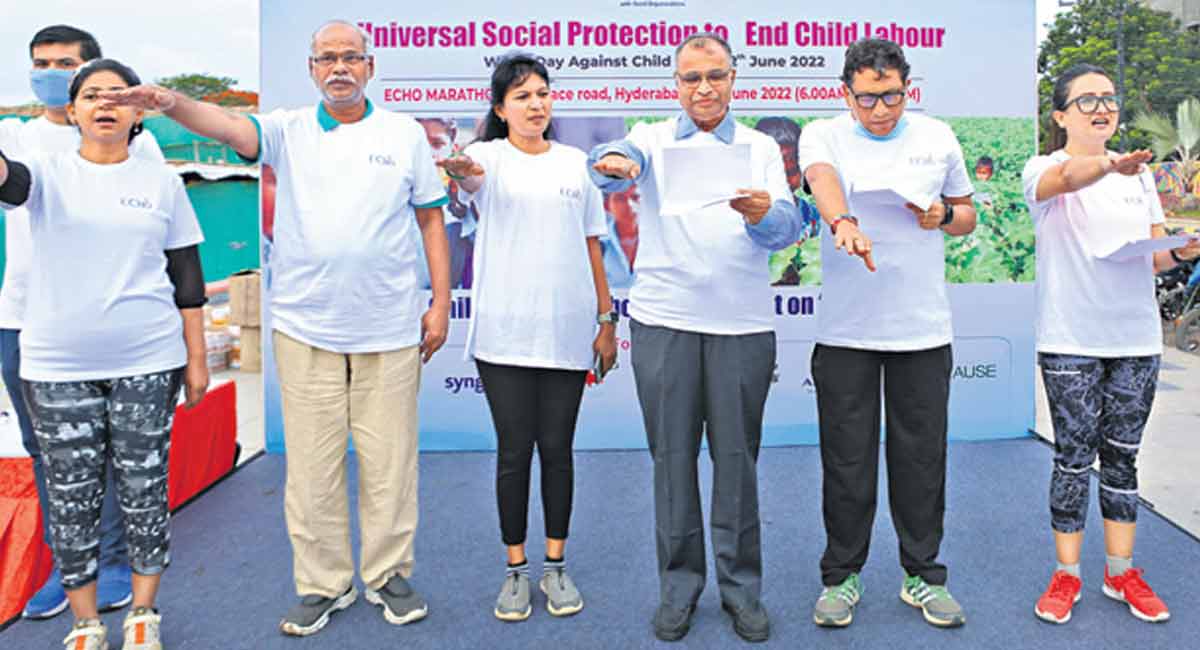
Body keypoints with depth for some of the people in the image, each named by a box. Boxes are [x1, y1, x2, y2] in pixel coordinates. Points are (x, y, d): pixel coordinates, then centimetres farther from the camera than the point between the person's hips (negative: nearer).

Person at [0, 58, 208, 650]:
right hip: (58, 367, 0)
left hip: (147, 362, 0)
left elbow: (186, 275, 6)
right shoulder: (49, 173, 4)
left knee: (144, 489, 6)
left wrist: (196, 358, 4)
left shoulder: (162, 180, 5)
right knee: (71, 496, 7)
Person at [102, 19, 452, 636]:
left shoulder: (405, 133, 5)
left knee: (388, 459, 8)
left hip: (391, 330, 0)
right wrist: (173, 101, -36)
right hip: (306, 329, 1)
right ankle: (322, 584, 23)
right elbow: (228, 125, -14)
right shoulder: (288, 130, 5)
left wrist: (441, 302, 1)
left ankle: (389, 575, 25)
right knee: (311, 463, 7)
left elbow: (431, 220, 6)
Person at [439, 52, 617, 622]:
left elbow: (592, 246, 12)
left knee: (557, 450, 8)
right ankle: (516, 569, 19)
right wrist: (461, 171, -48)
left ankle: (555, 567, 22)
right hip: (504, 332, -2)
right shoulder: (491, 157, 2)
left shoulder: (576, 163, 10)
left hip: (568, 330, 2)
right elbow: (473, 176, -23)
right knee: (514, 450, 3)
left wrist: (606, 319, 9)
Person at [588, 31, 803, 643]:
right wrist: (613, 163, -38)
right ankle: (678, 583, 20)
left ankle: (742, 585, 19)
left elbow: (788, 226, -3)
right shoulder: (653, 138, 10)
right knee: (672, 455, 6)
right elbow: (621, 160, -14)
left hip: (742, 323, 0)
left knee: (737, 456, 4)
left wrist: (763, 213, -27)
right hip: (664, 321, 0)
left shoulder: (761, 148, 10)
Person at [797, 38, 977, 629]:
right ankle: (841, 575, 21)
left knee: (922, 458, 8)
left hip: (924, 329, 2)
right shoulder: (823, 137, 0)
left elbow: (968, 215, 18)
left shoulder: (938, 138, 8)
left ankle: (923, 575, 25)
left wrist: (944, 216, -6)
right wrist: (843, 222, -45)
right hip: (844, 331, -2)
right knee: (846, 459, 4)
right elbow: (823, 178, -23)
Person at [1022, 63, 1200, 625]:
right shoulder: (1043, 170, -4)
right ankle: (1067, 575, 16)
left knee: (1122, 457, 12)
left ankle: (1121, 572, 25)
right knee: (1074, 458, 1)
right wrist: (1110, 165, -51)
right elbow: (1066, 176, -30)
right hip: (1071, 342, -4)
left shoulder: (1138, 174, 12)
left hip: (1136, 339, 4)